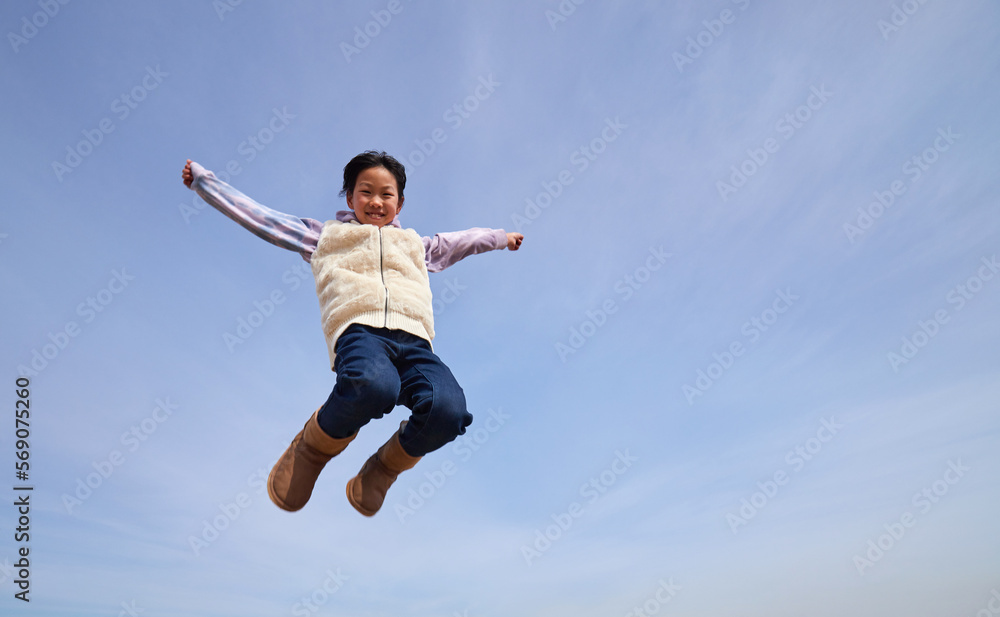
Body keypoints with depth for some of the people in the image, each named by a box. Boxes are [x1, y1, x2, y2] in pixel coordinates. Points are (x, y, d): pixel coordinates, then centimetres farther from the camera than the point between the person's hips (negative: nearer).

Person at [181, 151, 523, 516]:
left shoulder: (414, 244, 40)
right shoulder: (325, 235, 33)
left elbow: (461, 240, 57)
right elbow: (255, 214, 35)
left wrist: (500, 237, 63)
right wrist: (203, 179, 38)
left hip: (413, 339, 3)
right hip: (359, 329, -2)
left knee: (449, 410, -31)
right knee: (374, 386, -41)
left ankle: (384, 468, -1)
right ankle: (312, 449, -9)